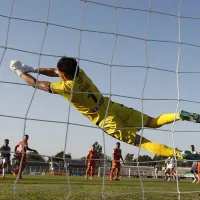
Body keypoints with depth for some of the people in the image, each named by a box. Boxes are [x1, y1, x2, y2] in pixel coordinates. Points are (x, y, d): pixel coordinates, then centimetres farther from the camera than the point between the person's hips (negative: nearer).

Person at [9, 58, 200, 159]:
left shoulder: (65, 87, -16)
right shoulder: (80, 72, 2)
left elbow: (36, 83, -3)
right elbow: (58, 72, 21)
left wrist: (19, 70, 12)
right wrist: (33, 68, 23)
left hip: (107, 120, -6)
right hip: (114, 106, 6)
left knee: (141, 141, -5)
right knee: (153, 122, 10)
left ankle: (179, 154, -16)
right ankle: (178, 115, -14)